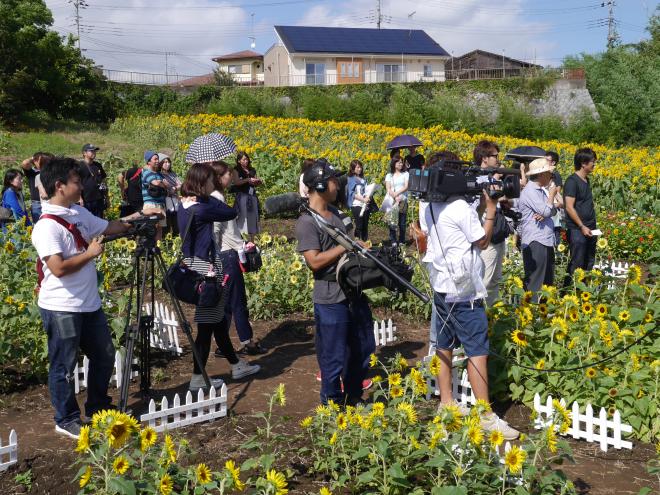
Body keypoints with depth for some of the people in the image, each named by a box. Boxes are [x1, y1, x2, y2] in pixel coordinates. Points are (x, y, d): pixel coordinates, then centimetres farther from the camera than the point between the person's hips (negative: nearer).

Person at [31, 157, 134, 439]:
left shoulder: (80, 213, 7)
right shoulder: (47, 226, -20)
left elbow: (109, 227, 23)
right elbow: (59, 268, -28)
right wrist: (90, 253, -16)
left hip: (89, 304, 9)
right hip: (62, 309, -9)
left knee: (104, 356, 19)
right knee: (64, 366, 6)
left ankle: (97, 408, 36)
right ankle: (67, 421, 21)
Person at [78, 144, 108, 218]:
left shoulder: (98, 166, 12)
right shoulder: (80, 166, -6)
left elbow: (103, 181, 18)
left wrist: (106, 197, 14)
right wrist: (80, 199, -14)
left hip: (98, 200, 6)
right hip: (86, 201, -6)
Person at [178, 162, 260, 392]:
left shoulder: (184, 205, 7)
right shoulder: (201, 208, -20)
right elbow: (231, 213, -11)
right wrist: (209, 197, -1)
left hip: (193, 263, 10)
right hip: (205, 266, -10)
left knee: (217, 318, 18)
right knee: (207, 323, 0)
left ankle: (237, 365, 31)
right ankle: (197, 378, 9)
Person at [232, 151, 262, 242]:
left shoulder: (252, 170, 16)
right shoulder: (236, 170, 2)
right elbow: (236, 182, -12)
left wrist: (258, 182, -4)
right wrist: (248, 180, -19)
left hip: (252, 196, 5)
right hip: (242, 196, -5)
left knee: (252, 217, 5)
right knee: (243, 217, -10)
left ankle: (252, 240, 9)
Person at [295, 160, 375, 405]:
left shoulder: (334, 212, 12)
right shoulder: (307, 222, -15)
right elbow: (314, 261, -21)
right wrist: (346, 246, -18)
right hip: (331, 300, -9)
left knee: (363, 350, 19)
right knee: (334, 359, 2)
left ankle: (354, 400, 35)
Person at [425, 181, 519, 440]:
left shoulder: (432, 208, 6)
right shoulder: (461, 208, -18)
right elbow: (482, 241, -6)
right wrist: (491, 208, 0)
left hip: (441, 286, 9)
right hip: (463, 290, -9)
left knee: (444, 346, 13)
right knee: (477, 350, -6)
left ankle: (446, 403, 22)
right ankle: (487, 417, -4)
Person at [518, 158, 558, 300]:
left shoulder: (541, 190, 17)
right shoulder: (530, 191, -13)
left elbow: (553, 211, 9)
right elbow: (546, 211, -19)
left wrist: (543, 214, -13)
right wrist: (552, 195, -3)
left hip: (547, 241, 10)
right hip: (535, 242, -10)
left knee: (548, 280, 16)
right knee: (535, 282, -9)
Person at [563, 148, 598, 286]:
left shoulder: (586, 180, 14)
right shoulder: (572, 181, -13)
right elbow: (569, 207, -18)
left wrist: (592, 226, 13)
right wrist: (582, 227, -18)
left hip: (589, 230, 9)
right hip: (577, 230, -9)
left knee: (589, 264, 12)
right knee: (577, 265, -7)